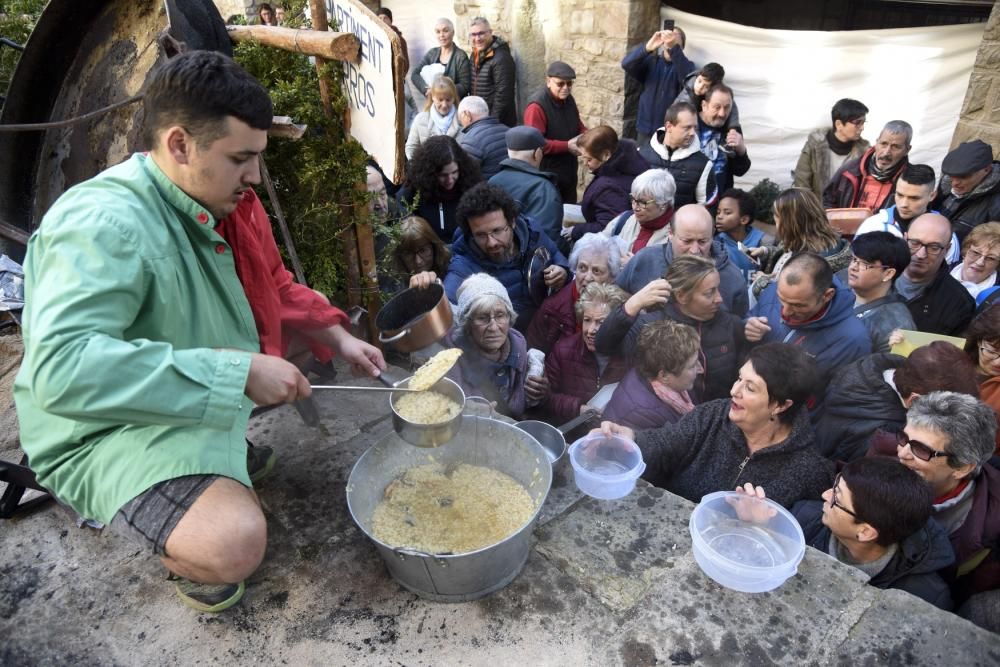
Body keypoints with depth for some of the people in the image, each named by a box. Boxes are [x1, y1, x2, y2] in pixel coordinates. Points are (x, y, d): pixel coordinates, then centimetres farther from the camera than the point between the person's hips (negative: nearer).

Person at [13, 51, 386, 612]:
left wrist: (340, 340, -3)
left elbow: (277, 292, 10)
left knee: (309, 329, 13)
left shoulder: (219, 202, -4)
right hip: (110, 428, -8)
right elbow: (60, 367, -42)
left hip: (213, 394, 9)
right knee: (234, 544, -32)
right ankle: (183, 559, 6)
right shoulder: (103, 224, -30)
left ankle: (228, 448, 21)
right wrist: (240, 370, -42)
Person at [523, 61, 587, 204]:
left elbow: (578, 126, 19)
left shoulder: (569, 100, 7)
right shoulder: (537, 106, -19)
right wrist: (567, 146, -26)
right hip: (546, 174, -8)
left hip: (569, 170, 8)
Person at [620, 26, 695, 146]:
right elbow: (626, 64, -12)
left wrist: (674, 48, -36)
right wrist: (648, 47, -31)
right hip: (645, 128, 2)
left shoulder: (685, 65, 2)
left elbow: (688, 79, -23)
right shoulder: (651, 61, 6)